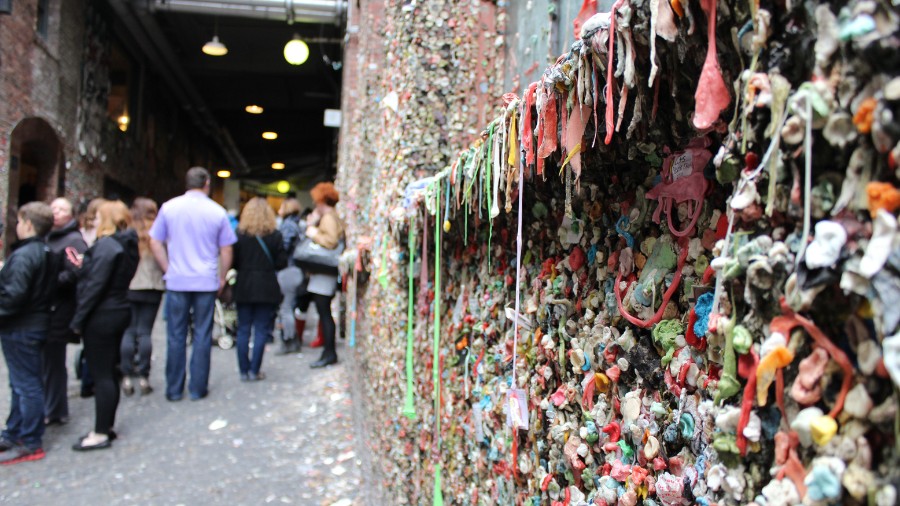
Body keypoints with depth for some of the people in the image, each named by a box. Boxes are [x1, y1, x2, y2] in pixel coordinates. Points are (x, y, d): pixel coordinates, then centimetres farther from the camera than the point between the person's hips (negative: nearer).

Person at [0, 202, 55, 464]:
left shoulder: (24, 256, -20)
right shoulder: (45, 253, 9)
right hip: (35, 323, 10)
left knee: (26, 385, -1)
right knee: (21, 384, 19)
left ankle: (30, 444, 7)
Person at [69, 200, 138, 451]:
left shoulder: (106, 245, -17)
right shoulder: (127, 245, 11)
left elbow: (95, 286, -20)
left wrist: (78, 319, -14)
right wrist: (85, 265, 5)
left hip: (101, 317, -9)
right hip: (120, 311, 9)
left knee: (101, 375, -3)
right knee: (109, 372, 15)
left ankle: (100, 434, 4)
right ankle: (107, 426, 24)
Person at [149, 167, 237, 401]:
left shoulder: (169, 208, 1)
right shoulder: (217, 212, -1)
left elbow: (155, 243, 4)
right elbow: (226, 250, 2)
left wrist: (168, 269, 12)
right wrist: (222, 278, 12)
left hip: (176, 282, 1)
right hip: (206, 282, -1)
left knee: (176, 336, 8)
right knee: (202, 336, 6)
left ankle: (174, 390, 14)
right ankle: (198, 388, 11)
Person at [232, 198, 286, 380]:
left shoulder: (239, 234, -5)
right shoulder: (274, 235, -7)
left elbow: (232, 261, -4)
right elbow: (282, 262, -5)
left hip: (243, 288, 1)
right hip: (266, 288, -1)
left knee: (243, 329, 10)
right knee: (261, 330, 5)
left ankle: (244, 371, 13)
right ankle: (254, 371, 6)